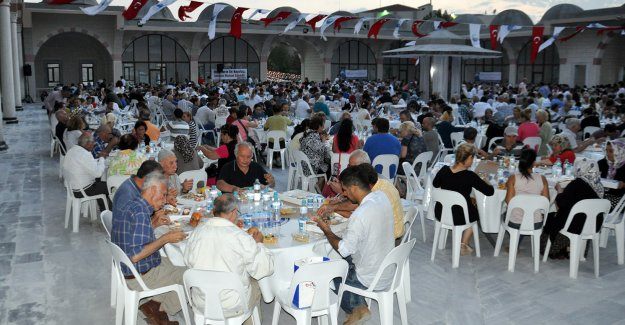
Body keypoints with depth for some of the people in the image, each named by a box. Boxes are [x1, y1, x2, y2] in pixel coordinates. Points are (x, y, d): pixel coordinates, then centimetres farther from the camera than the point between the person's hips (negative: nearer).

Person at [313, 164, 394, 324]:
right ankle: (359, 308, 26)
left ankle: (356, 309, 31)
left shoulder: (360, 216, -32)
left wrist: (327, 231, -7)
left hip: (372, 280, -7)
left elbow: (344, 250, -21)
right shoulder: (381, 196, -8)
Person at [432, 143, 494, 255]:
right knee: (475, 211, 30)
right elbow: (490, 191, -17)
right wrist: (486, 183, 4)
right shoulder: (469, 176, -22)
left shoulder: (444, 170, -9)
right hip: (459, 217, -5)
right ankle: (463, 245, 31)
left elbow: (435, 184, 11)